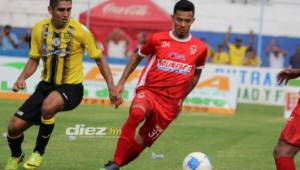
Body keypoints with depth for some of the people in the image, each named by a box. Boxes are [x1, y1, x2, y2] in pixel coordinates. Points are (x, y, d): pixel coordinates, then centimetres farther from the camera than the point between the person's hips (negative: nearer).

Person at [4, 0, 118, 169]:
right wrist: (22, 78, -9)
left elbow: (99, 59, -1)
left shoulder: (80, 30, -12)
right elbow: (34, 60, 10)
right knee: (15, 126, -6)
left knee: (48, 106, -38)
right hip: (46, 86, 4)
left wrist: (111, 86, -8)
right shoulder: (39, 29, -3)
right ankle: (16, 156, 31)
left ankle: (39, 152, -12)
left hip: (71, 87, -4)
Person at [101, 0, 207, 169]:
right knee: (137, 113, -35)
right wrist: (121, 83, 9)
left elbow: (196, 74, 21)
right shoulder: (157, 39, 0)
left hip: (170, 103, 2)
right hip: (148, 91, -2)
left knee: (141, 142, 0)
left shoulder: (200, 48, 3)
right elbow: (137, 57, 15)